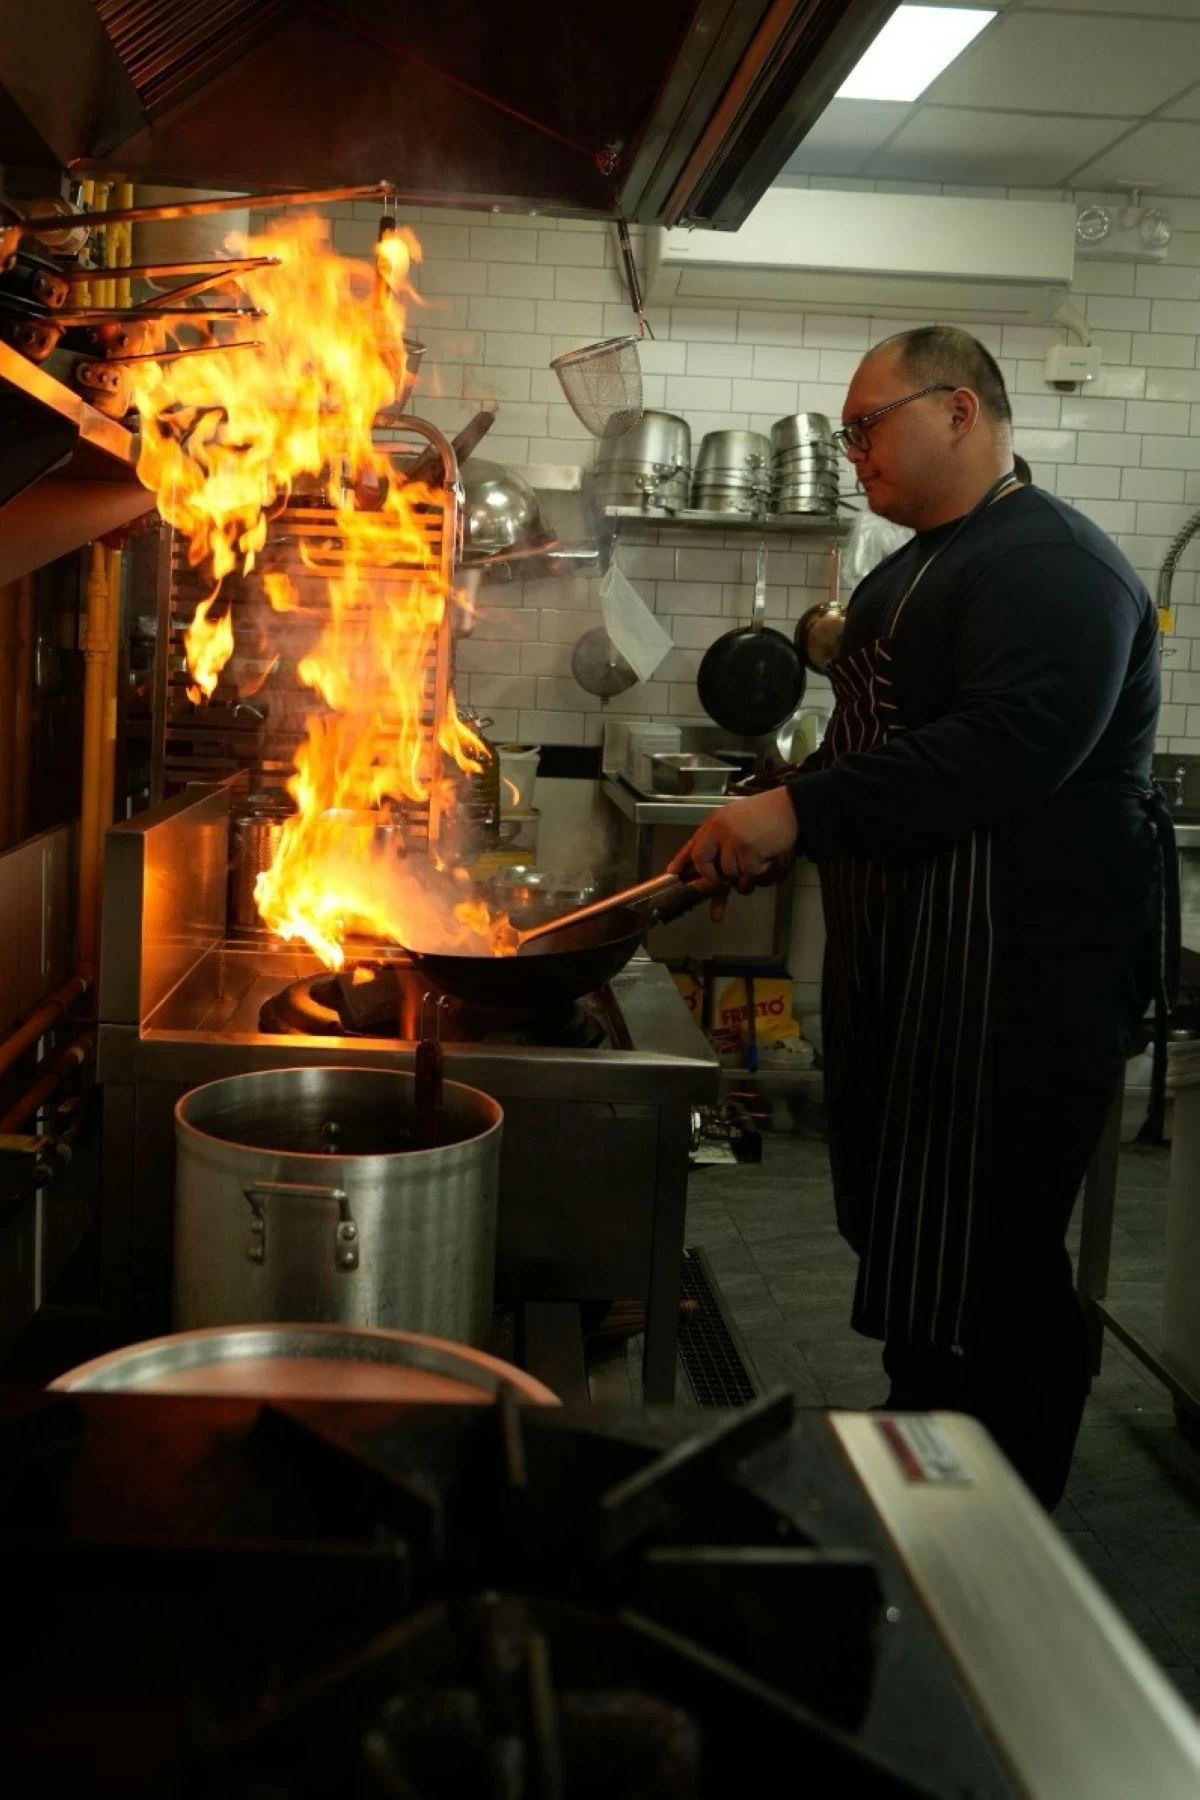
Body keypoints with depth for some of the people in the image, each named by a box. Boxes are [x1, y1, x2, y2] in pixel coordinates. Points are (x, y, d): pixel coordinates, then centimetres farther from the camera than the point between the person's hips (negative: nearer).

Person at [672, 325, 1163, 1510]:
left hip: (1017, 981, -10)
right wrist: (756, 839, 18)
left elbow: (1015, 743, -30)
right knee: (900, 1237, 17)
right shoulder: (920, 566, 19)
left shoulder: (1052, 566, -14)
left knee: (985, 1274, -4)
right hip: (907, 967, 10)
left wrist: (801, 810, -32)